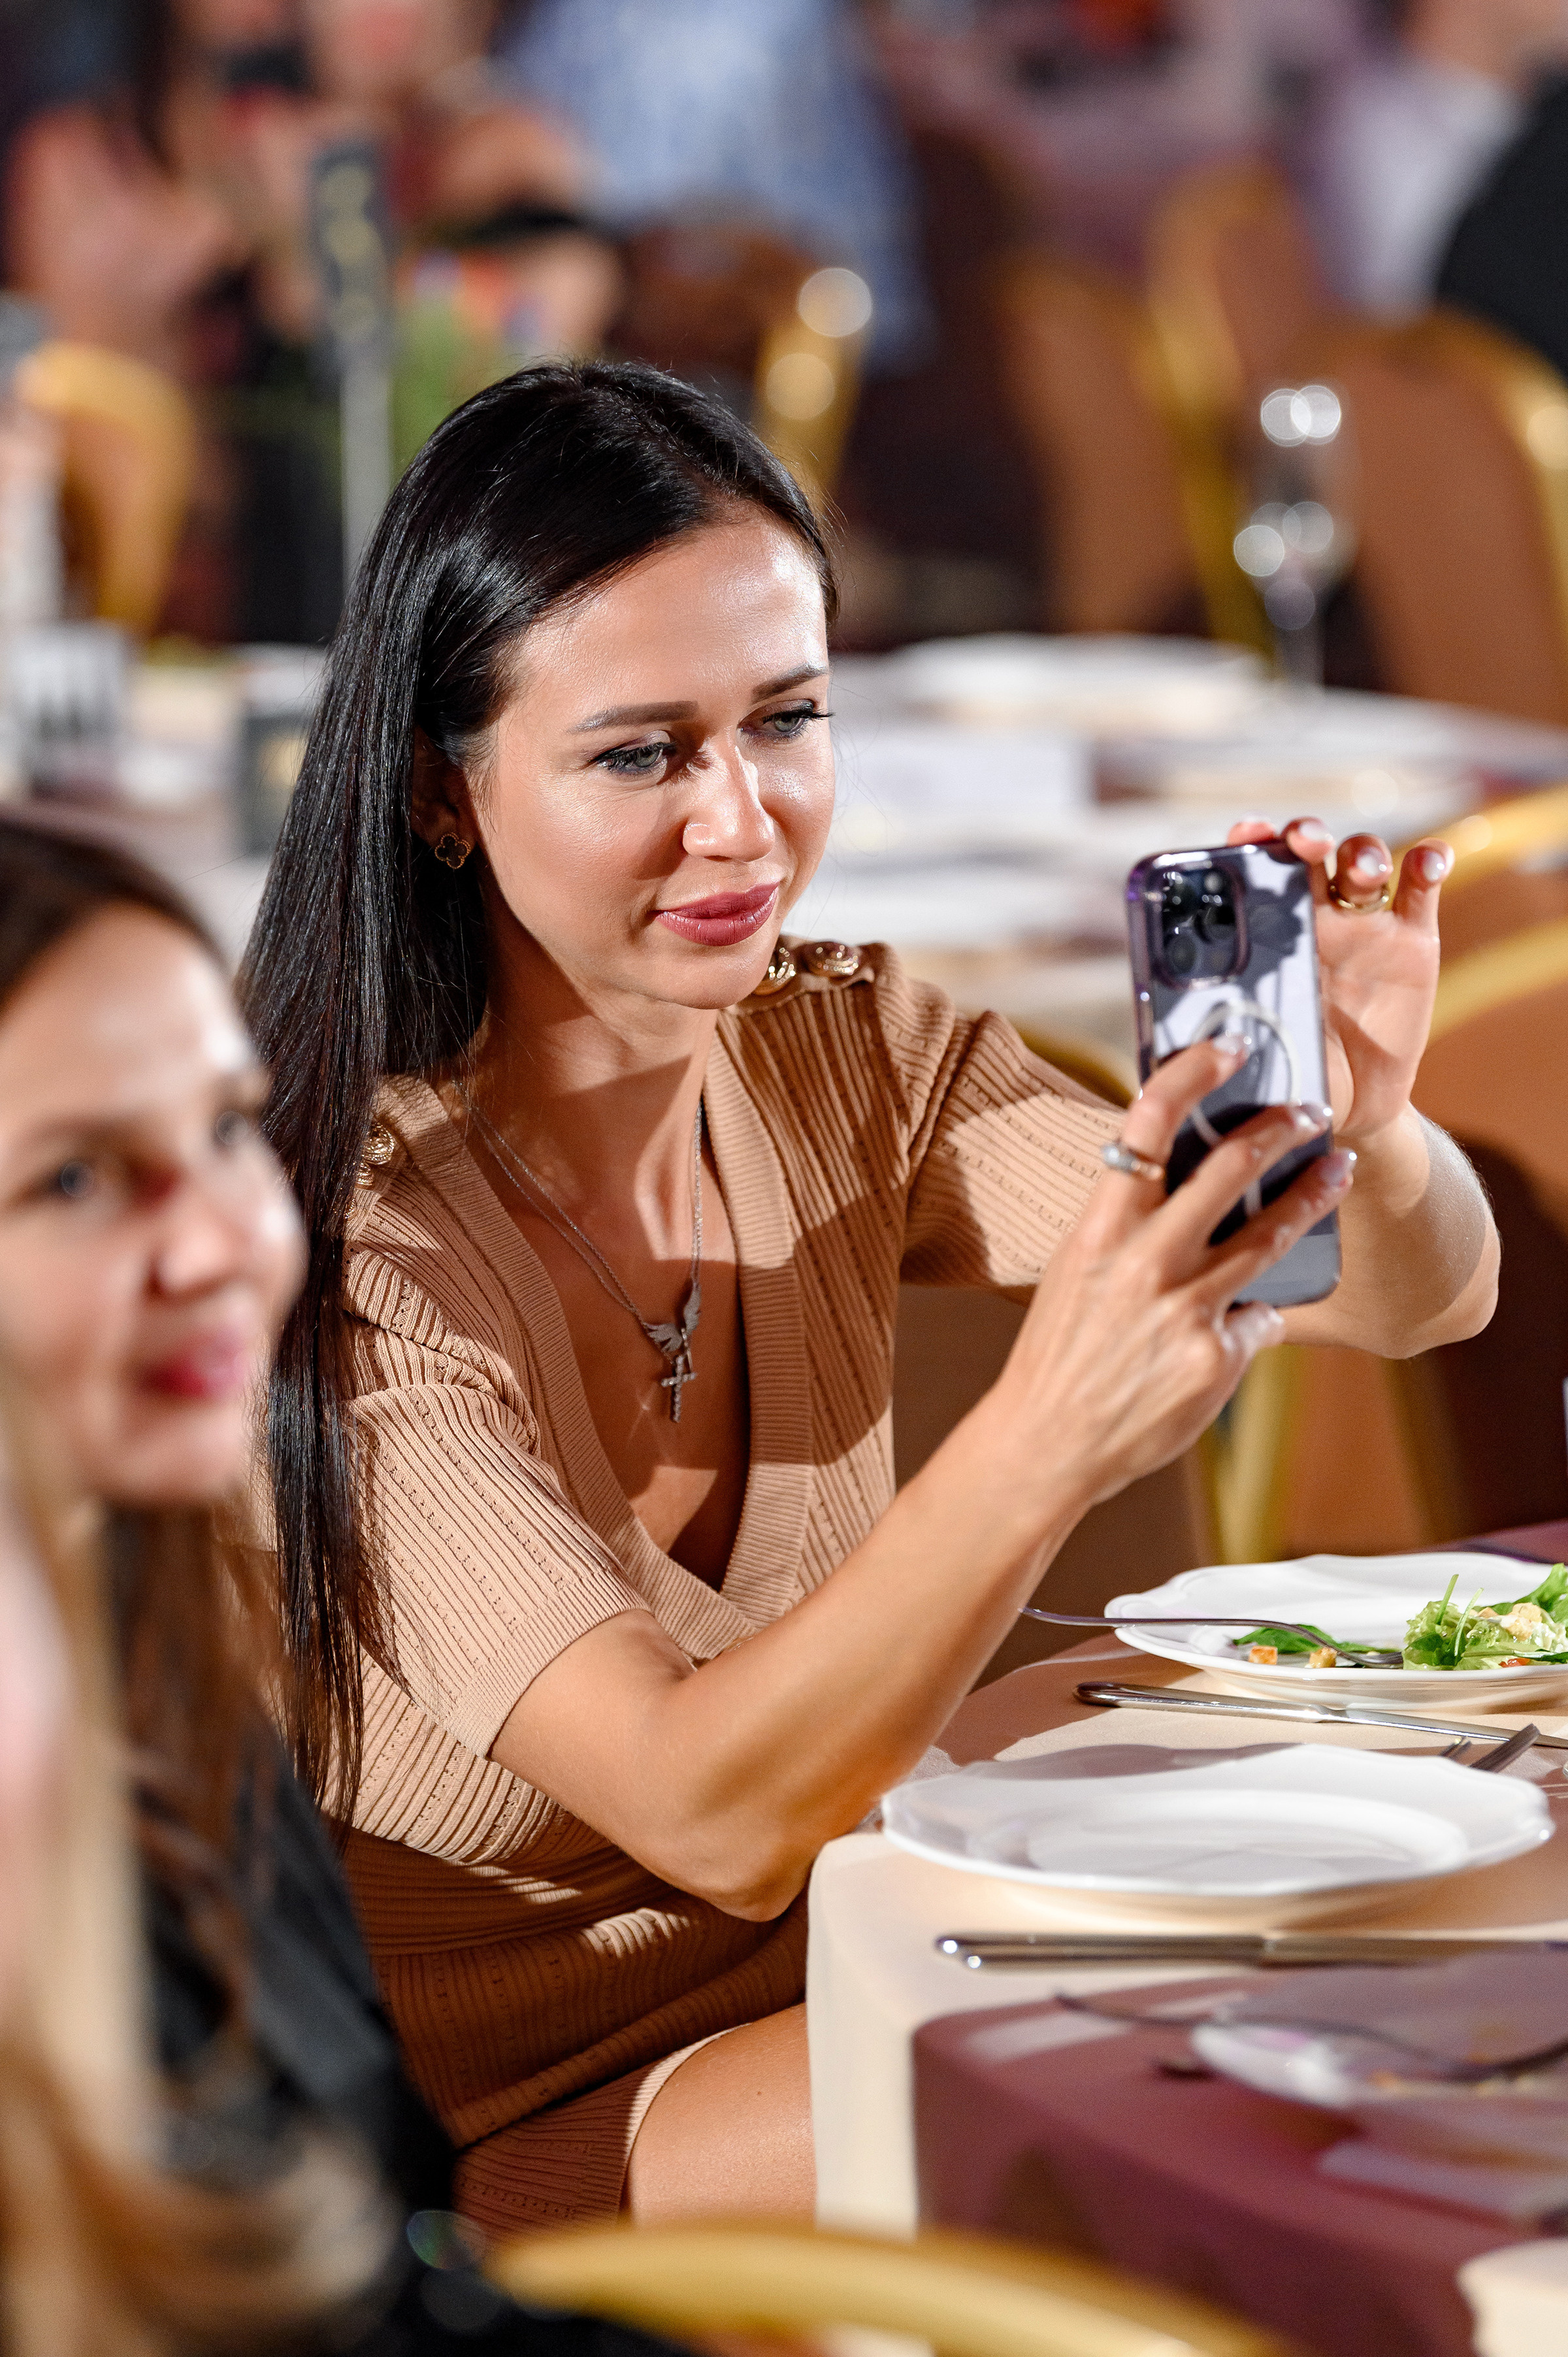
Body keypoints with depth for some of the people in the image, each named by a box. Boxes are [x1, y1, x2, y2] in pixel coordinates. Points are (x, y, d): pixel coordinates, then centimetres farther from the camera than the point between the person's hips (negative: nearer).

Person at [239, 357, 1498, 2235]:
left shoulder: (846, 1059, -2)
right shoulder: (336, 1235, -22)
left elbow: (1423, 1301, -5)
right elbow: (713, 1815, -30)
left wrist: (1366, 1125, -29)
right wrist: (1048, 1436, -46)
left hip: (812, 1994, 6)